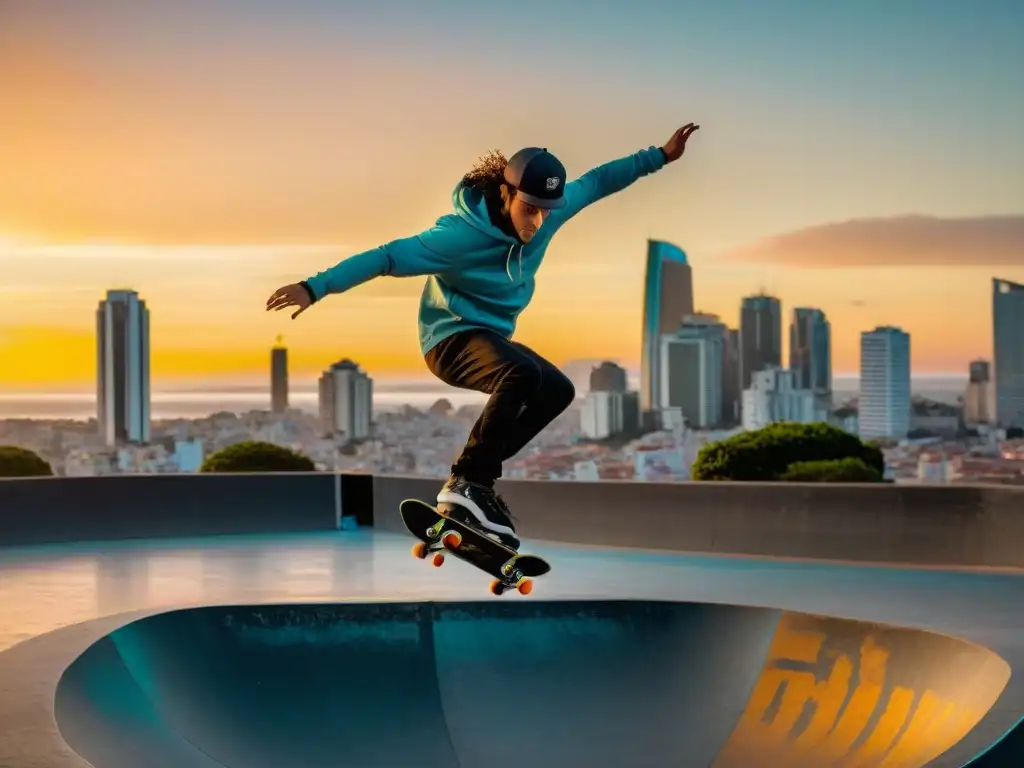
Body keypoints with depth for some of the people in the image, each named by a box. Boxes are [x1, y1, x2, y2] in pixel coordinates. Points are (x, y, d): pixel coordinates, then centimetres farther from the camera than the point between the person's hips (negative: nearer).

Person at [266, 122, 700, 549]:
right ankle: (466, 485, -27)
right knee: (522, 374, -34)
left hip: (492, 338, 9)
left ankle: (475, 474, 8)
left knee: (557, 391, 14)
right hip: (452, 338, -9)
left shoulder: (546, 213, -8)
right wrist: (316, 287, -39)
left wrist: (659, 157, 11)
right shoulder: (461, 234, -29)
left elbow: (596, 182, 7)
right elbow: (388, 257, -31)